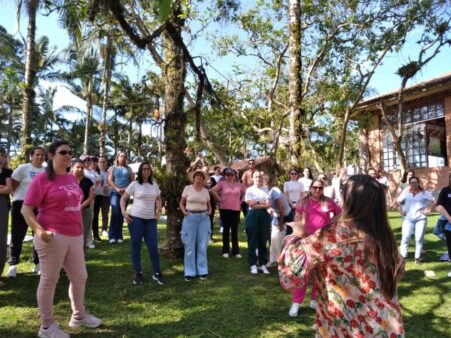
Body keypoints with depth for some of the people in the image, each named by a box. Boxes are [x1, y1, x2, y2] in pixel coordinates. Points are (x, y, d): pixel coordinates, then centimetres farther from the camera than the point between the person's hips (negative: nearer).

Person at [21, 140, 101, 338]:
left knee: (80, 277, 15)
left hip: (75, 236, 7)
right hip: (53, 237, -7)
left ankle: (78, 316, 35)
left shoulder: (72, 178, 11)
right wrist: (39, 231, -24)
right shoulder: (42, 179, -9)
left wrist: (80, 228, 20)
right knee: (49, 280, 6)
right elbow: (26, 209, -11)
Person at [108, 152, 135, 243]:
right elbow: (110, 180, -1)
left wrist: (126, 189, -9)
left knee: (121, 214, 3)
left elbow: (133, 181, 8)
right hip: (115, 193, -2)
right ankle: (112, 236, -7)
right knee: (115, 213, -12)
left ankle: (119, 236, 8)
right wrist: (118, 189, -14)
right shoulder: (113, 168, 8)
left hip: (125, 194, 2)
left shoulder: (128, 169, 14)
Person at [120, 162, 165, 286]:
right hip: (136, 218, -3)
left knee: (153, 246, 2)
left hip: (151, 219, 3)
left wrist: (159, 210, 9)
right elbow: (123, 198, 1)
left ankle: (157, 273, 14)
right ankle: (138, 273, 16)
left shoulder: (154, 184, 8)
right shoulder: (134, 184, -4)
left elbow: (158, 198, 22)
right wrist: (124, 212, -9)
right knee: (136, 246, 4)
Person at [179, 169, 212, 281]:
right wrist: (184, 211, -10)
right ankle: (190, 272, 13)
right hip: (190, 217, -2)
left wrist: (209, 211, -4)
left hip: (204, 218, 2)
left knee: (202, 245, 7)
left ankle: (202, 271, 18)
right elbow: (181, 203, 7)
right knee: (190, 245, 3)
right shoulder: (187, 188, 0)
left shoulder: (206, 191, 7)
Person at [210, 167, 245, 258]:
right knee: (226, 230, 7)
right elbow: (213, 190, -7)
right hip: (225, 209, -2)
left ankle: (235, 251, 14)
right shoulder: (222, 184, -2)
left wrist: (241, 200, 7)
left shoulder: (239, 185, 6)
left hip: (236, 209, 2)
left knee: (235, 231, 7)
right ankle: (225, 251, 14)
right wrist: (219, 198, -5)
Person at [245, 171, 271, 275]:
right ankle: (253, 264, 8)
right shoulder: (249, 190, 3)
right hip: (253, 215, -2)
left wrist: (256, 204, -10)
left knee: (263, 241, 7)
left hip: (264, 216, 2)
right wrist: (261, 202, -3)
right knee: (252, 241, 0)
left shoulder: (265, 190, 9)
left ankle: (262, 264, 15)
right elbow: (250, 203, -9)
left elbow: (267, 204, -3)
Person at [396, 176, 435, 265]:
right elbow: (398, 201, 12)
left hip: (421, 218, 0)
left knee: (419, 239, 1)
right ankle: (402, 257, -1)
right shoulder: (406, 192, 4)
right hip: (408, 218, 0)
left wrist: (429, 210, -5)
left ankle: (417, 258, 11)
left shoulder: (424, 192, 1)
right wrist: (401, 210, 2)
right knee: (405, 237, -7)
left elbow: (434, 201, 3)